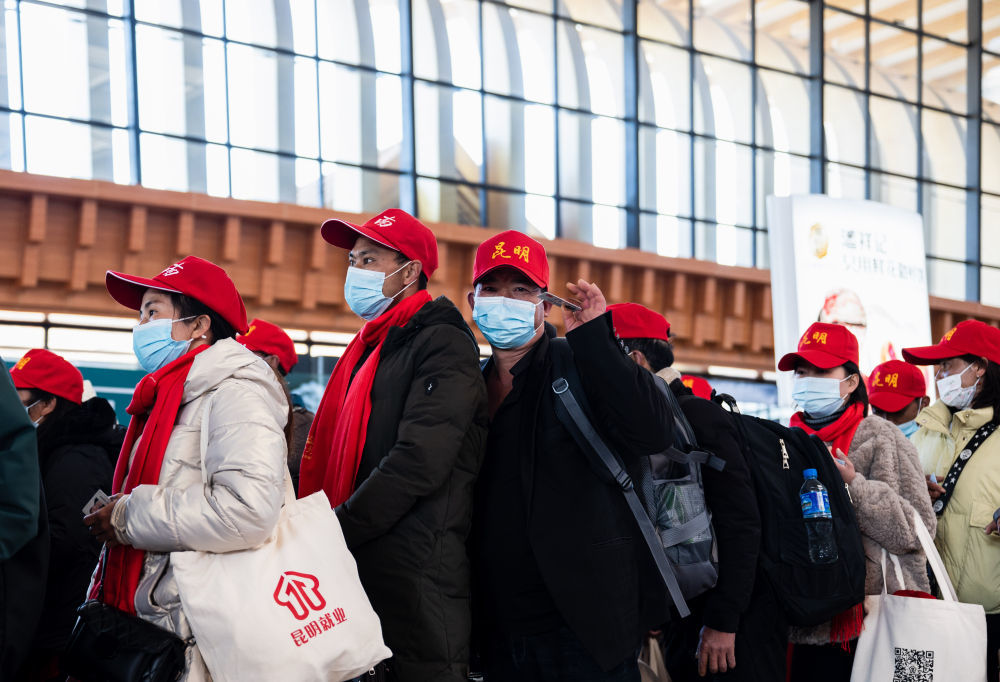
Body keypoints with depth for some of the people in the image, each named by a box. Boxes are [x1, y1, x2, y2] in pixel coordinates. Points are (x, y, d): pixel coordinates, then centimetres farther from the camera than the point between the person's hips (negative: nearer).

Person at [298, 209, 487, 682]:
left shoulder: (441, 345, -8)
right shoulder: (368, 349, 19)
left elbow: (418, 463, -20)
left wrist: (333, 531, -17)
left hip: (416, 575, -8)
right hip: (356, 567, 9)